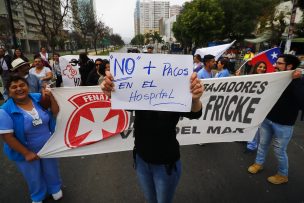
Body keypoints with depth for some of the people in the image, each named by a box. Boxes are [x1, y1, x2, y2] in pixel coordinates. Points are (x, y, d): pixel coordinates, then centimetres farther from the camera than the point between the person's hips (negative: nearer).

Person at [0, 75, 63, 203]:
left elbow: (56, 113, -12)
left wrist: (50, 96, -25)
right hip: (26, 151, -2)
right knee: (34, 178, 23)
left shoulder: (39, 98, -12)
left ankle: (55, 188, 57)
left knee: (51, 170, 26)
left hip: (48, 146, 3)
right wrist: (26, 153, -18)